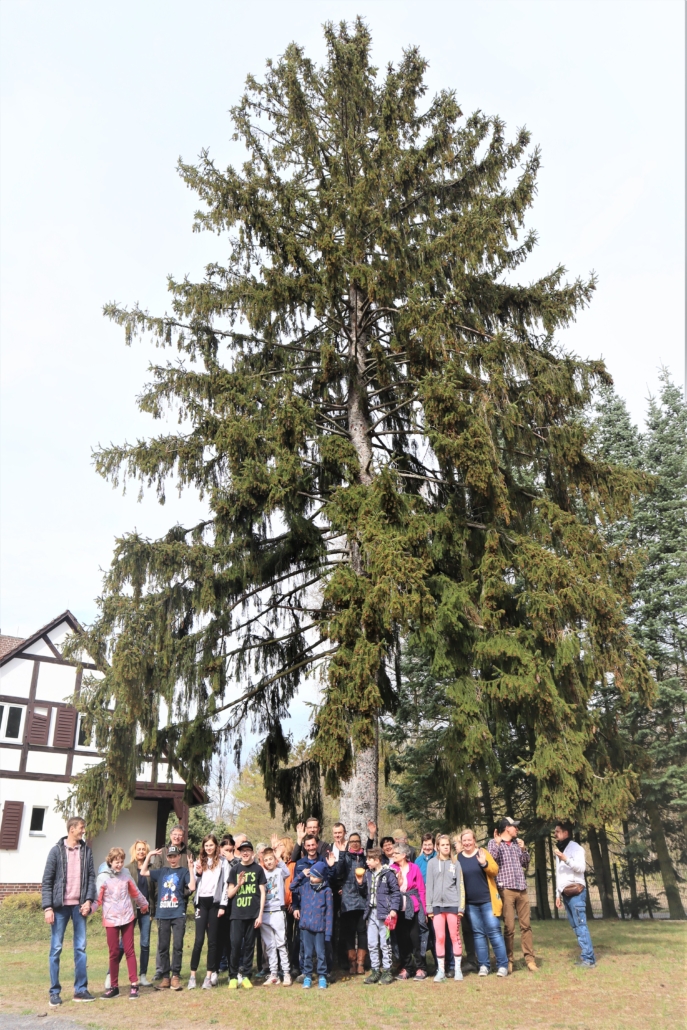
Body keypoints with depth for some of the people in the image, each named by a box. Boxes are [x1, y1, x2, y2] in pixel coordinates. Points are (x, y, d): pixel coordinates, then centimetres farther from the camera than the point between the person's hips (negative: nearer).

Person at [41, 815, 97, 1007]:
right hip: (60, 905, -3)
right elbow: (47, 881, -4)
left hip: (79, 905, 3)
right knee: (56, 948, 3)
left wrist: (88, 900, -5)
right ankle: (55, 992, 12)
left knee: (80, 948, 6)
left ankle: (81, 989, 13)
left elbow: (91, 877, 6)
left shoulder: (86, 851, 7)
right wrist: (47, 907, -10)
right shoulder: (56, 850, -3)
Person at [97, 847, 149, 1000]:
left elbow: (135, 892, 16)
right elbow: (98, 897, -15)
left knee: (129, 951, 4)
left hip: (127, 918, 2)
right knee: (114, 953, 6)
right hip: (111, 919, -2)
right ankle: (114, 986, 17)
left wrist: (144, 904, 25)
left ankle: (134, 985, 10)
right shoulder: (103, 878, -6)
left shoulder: (126, 874, 4)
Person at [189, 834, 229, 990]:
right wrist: (197, 873, -7)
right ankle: (193, 975, 2)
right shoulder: (198, 862, 12)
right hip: (201, 902, 2)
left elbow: (226, 884, -1)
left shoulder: (223, 862, 3)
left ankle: (209, 976, 8)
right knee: (199, 939, -4)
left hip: (215, 902, -2)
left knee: (212, 940, 3)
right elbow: (193, 884, 12)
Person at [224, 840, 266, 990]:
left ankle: (245, 976, 14)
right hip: (237, 914, 0)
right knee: (235, 944, -5)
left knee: (249, 945, 4)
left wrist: (260, 915, -2)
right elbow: (229, 894, 7)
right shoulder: (234, 870, 6)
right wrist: (238, 884, -12)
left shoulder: (258, 869, 3)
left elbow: (262, 893, 4)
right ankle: (233, 977, 6)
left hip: (253, 914, 0)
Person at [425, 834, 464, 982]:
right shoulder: (432, 863, 6)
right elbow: (429, 885, 5)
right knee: (439, 937, 0)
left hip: (452, 904, 0)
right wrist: (429, 907, 1)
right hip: (437, 904, 0)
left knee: (455, 937, 3)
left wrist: (461, 907, -1)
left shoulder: (455, 863, 6)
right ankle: (440, 970, 9)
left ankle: (457, 969, 13)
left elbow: (460, 886, 5)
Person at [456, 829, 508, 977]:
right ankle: (483, 965, 14)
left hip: (487, 900, -2)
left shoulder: (482, 853, -3)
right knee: (478, 933, 7)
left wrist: (484, 863, -27)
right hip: (470, 903, 2)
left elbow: (495, 870, -9)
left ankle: (502, 965, 2)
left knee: (494, 930, -3)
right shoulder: (458, 857, 2)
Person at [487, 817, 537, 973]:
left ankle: (530, 958, 10)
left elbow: (526, 864, 18)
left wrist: (523, 849, 3)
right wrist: (497, 843, -18)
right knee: (509, 927, -2)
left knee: (526, 925, 4)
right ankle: (508, 960, 8)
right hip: (506, 890, -5)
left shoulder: (517, 843, 15)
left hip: (522, 889, 5)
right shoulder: (494, 843, 0)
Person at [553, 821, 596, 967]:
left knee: (580, 925, -11)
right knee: (575, 926, 6)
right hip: (566, 893, 8)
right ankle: (586, 955, 9)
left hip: (575, 892, -8)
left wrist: (565, 858, -24)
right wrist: (558, 894, 17)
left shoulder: (575, 848, -3)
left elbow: (581, 867, -17)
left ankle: (588, 958, -11)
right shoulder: (560, 850, 20)